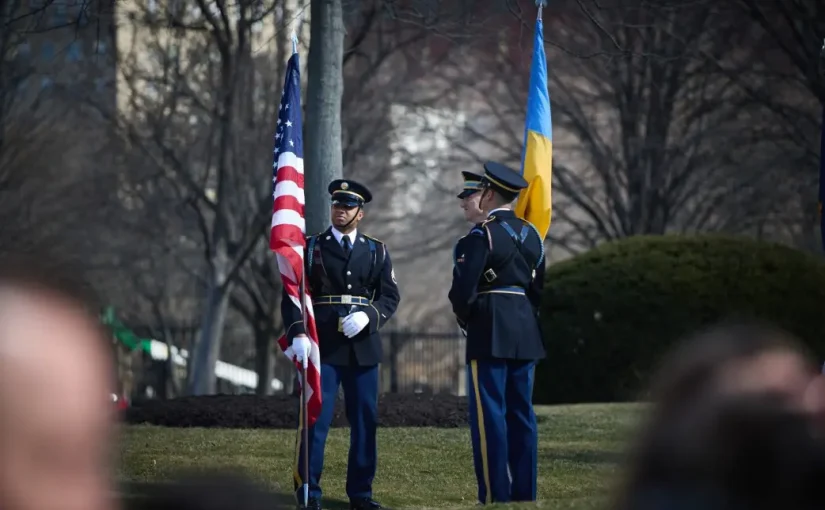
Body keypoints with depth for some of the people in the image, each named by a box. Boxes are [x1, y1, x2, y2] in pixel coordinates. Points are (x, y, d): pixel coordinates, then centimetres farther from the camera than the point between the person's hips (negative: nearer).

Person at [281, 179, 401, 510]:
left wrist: (368, 315, -14)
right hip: (322, 346, -2)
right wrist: (297, 334, -15)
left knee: (365, 420, 4)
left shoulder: (377, 252, 11)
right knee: (316, 419, -6)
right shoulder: (310, 247, 6)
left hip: (363, 347, 2)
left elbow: (390, 296, 6)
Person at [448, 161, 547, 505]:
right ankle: (524, 492, 11)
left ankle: (495, 495, -6)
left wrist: (463, 314, 4)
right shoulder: (531, 234, 12)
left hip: (489, 334, -7)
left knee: (489, 415, -5)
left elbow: (463, 289, -15)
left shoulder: (481, 236, -11)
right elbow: (540, 285, 16)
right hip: (527, 334, 7)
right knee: (521, 414, 9)